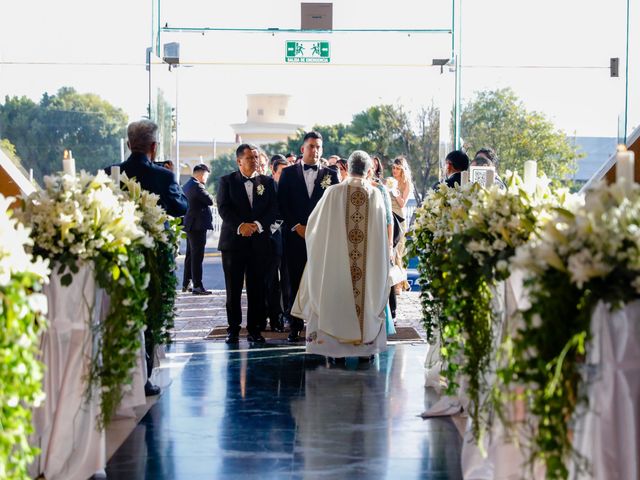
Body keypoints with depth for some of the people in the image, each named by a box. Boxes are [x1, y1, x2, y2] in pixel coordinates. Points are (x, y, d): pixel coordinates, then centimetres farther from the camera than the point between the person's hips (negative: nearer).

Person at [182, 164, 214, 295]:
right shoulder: (197, 186, -17)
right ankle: (197, 286, -6)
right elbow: (210, 200, -19)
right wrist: (209, 197, 2)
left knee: (190, 255, 16)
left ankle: (186, 284, 22)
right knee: (197, 256, -7)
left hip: (190, 225, 10)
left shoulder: (186, 185, 14)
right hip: (198, 225, -10)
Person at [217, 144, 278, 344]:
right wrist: (240, 226, -19)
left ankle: (254, 328, 9)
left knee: (257, 288, 2)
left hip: (259, 242, 2)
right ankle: (233, 329, 9)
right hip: (233, 240, -1)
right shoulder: (227, 181, 5)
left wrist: (258, 225, -14)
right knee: (233, 288, 1)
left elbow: (273, 209, 2)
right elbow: (223, 208, -5)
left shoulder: (267, 182, 10)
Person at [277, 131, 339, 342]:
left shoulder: (330, 175, 10)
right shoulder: (288, 173, 9)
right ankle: (295, 326, 7)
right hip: (295, 236, 0)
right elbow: (282, 204, 4)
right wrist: (297, 226, -6)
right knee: (295, 281, 2)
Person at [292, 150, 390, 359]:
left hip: (338, 260, -1)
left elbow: (314, 223, 3)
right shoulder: (376, 194, -3)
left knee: (338, 295, 7)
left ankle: (337, 349, 6)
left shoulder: (334, 192, -7)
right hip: (369, 262, 1)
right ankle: (367, 346, 11)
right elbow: (382, 233, 4)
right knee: (369, 294, 11)